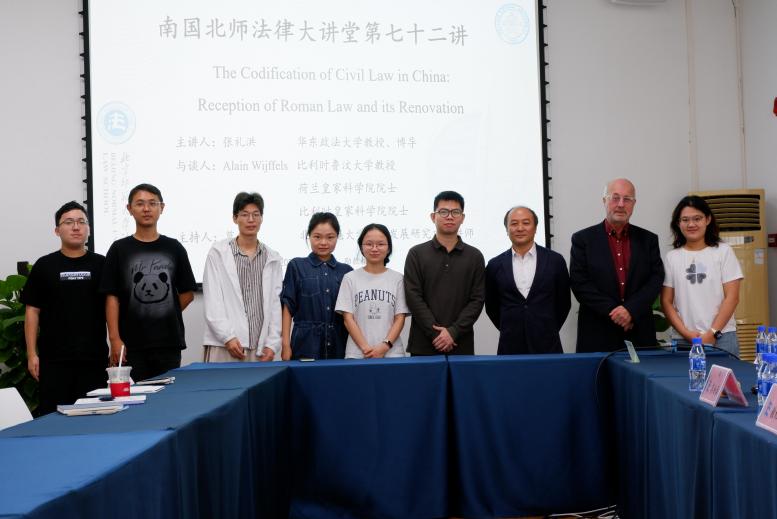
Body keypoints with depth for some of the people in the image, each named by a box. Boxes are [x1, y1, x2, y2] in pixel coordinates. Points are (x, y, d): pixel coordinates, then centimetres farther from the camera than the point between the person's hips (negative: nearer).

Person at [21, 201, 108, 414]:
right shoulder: (44, 266, 6)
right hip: (54, 360, 0)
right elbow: (32, 311, 6)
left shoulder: (101, 265, 7)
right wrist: (32, 354, -1)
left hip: (95, 358, 1)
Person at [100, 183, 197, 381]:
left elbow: (187, 293, 12)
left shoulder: (174, 248, 8)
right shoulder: (119, 249, 3)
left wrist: (165, 315, 4)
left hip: (169, 342, 2)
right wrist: (114, 338, -9)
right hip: (132, 344, -1)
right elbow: (112, 297, -1)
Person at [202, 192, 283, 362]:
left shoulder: (272, 258, 11)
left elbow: (275, 303, 9)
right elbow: (212, 301, -2)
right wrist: (228, 337, -10)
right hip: (224, 345, -2)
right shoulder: (218, 252, 3)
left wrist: (272, 344, 1)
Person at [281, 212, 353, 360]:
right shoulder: (297, 266, 4)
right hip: (305, 345, -2)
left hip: (339, 346, 2)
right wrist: (286, 344, -4)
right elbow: (288, 307, 1)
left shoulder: (346, 271, 9)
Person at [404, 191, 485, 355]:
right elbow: (413, 297, -4)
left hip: (461, 345, 1)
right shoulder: (416, 254, 4)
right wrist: (436, 333, -13)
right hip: (424, 344, -1)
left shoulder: (475, 257, 8)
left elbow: (477, 299, 1)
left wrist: (453, 332, -11)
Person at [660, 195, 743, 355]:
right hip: (684, 339, 1)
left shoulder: (724, 251, 4)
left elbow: (731, 297, 0)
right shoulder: (671, 257, 7)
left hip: (721, 337, -1)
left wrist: (712, 333, -8)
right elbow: (666, 301, 5)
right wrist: (686, 333, -7)